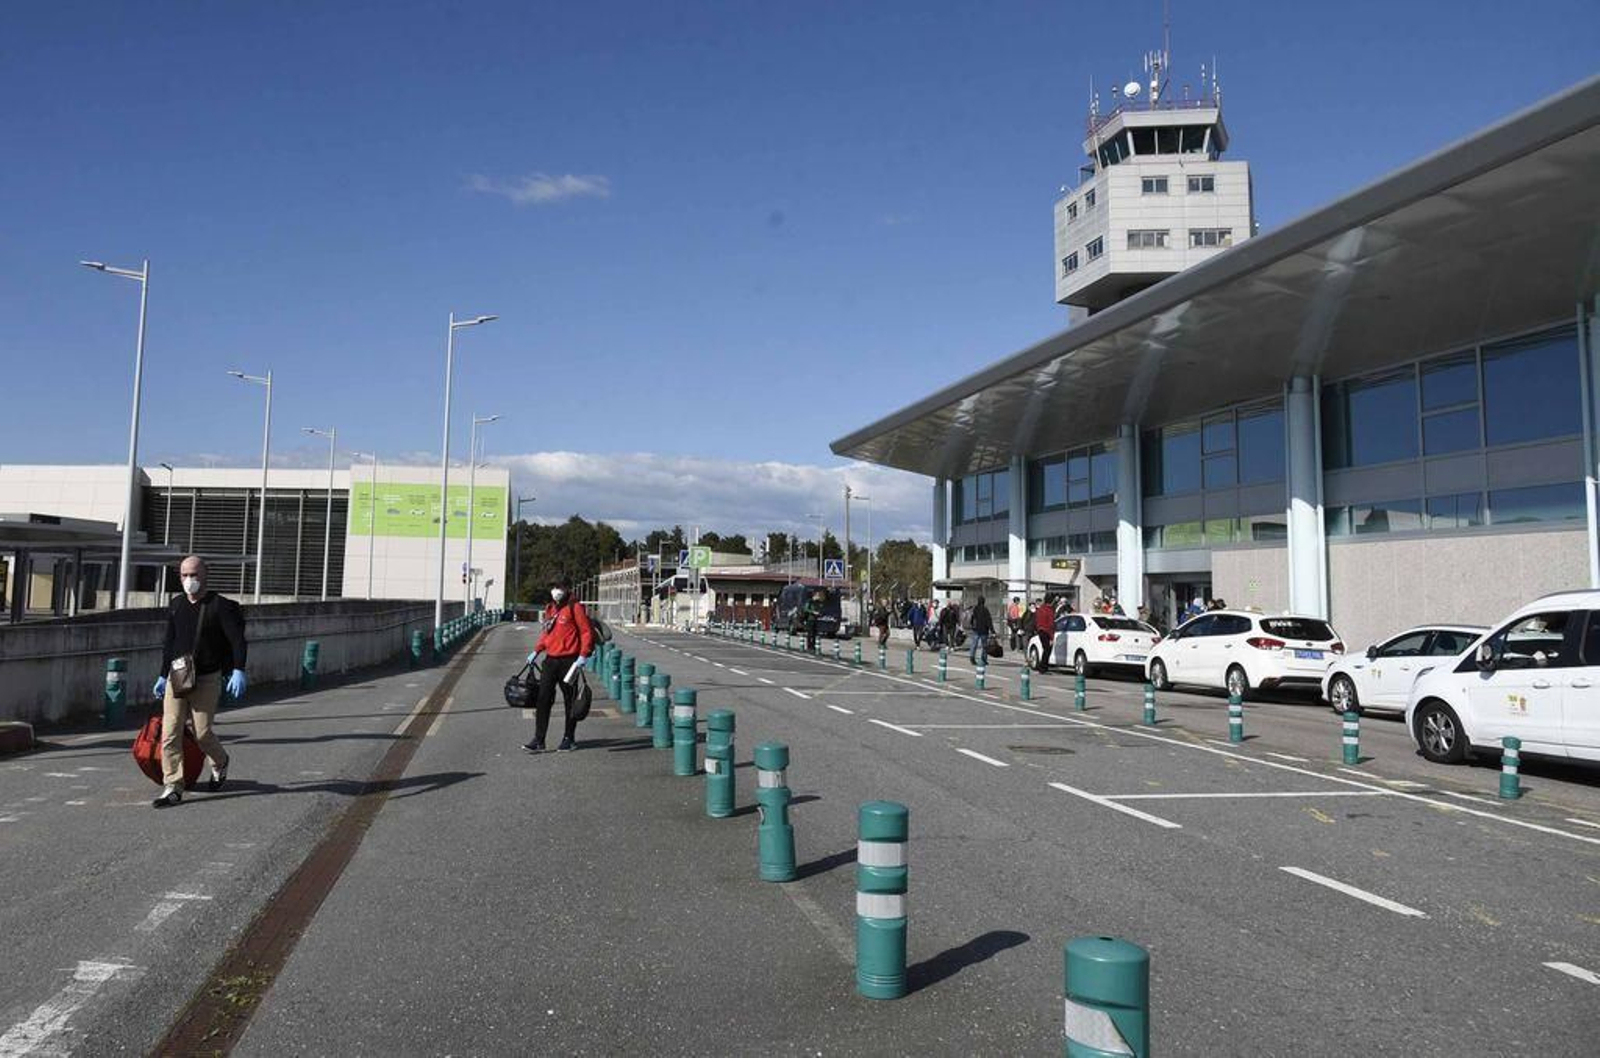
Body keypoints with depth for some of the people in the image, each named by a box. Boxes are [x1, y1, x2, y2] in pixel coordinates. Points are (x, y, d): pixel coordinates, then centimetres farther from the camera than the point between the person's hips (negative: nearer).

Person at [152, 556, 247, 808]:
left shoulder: (220, 606, -7)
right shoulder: (175, 605, 9)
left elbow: (238, 639, -14)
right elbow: (169, 643, 19)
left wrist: (238, 671, -26)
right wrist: (163, 676, 20)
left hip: (206, 680, -4)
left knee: (202, 733, -1)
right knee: (170, 734, -4)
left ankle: (220, 763, 31)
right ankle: (173, 787, 2)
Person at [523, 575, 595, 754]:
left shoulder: (575, 608, -8)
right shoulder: (550, 609, 14)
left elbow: (587, 632, -11)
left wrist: (583, 655, -18)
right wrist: (536, 651, 14)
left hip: (569, 661, -6)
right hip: (550, 660, 6)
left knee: (570, 701, 5)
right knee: (542, 699, 1)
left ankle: (569, 739, 18)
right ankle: (538, 740, 3)